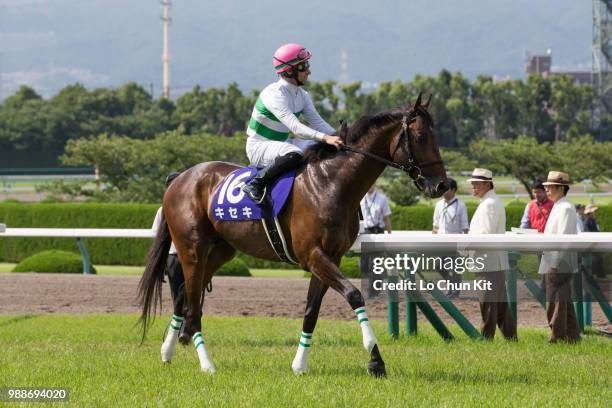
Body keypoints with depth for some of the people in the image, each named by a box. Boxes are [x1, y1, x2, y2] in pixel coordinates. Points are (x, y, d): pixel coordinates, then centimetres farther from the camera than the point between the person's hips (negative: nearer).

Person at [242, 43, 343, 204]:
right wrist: (325, 138, -41)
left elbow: (317, 122, 2)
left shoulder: (302, 95, 6)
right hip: (258, 147, -10)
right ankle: (256, 183, -24)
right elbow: (295, 127, -32)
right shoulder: (275, 94, -23)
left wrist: (337, 137, -17)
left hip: (278, 146, 10)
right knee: (294, 155, -37)